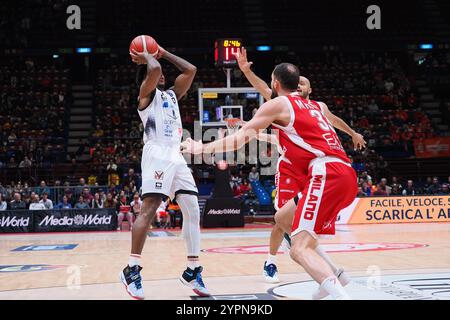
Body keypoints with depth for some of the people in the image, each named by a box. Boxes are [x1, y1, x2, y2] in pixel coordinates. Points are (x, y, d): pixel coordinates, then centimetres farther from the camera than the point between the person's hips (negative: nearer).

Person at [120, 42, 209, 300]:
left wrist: (163, 53, 26)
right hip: (157, 154, -7)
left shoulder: (171, 94, 26)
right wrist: (147, 57, 6)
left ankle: (193, 271, 6)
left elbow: (191, 70, 23)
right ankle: (132, 269, -13)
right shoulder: (147, 92, 6)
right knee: (149, 209, -16)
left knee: (193, 210, 1)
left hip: (176, 156, 8)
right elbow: (154, 69, -15)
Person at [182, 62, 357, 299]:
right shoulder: (314, 106, 27)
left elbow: (242, 137, 4)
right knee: (283, 218, 24)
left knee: (300, 249, -15)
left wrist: (203, 148, 13)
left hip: (326, 175, -8)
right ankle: (334, 274, 21)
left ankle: (341, 295, -34)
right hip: (345, 173, 8)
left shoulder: (278, 104, 5)